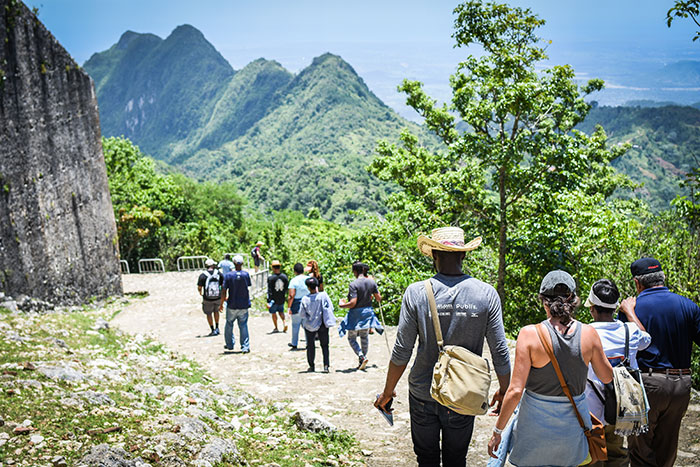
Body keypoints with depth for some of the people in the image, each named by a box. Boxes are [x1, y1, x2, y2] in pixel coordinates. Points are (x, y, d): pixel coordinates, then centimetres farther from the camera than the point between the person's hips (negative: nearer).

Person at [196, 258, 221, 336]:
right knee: (216, 311, 26)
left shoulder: (203, 275, -11)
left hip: (207, 299, -3)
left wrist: (200, 293, 14)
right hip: (217, 298, 3)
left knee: (208, 314, 14)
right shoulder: (218, 274, -3)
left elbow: (199, 287, -9)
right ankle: (217, 328, 25)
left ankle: (213, 330, 16)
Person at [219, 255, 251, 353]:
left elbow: (224, 291, -9)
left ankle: (229, 344, 28)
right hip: (244, 305, 1)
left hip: (232, 305, -1)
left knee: (229, 325, 17)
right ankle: (245, 347, 3)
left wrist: (221, 304, 3)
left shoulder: (228, 275, -10)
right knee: (243, 326, 7)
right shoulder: (246, 274, -7)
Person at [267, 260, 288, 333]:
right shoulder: (284, 276, -4)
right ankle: (284, 322, -1)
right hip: (282, 298, 4)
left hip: (273, 299, -3)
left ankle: (276, 328, 19)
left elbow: (269, 290, -15)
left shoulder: (270, 277, -15)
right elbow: (287, 288, 3)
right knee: (281, 311, 22)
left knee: (273, 313, 13)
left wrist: (268, 301, -15)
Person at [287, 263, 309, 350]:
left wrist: (289, 307, -10)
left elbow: (291, 296, -17)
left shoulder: (294, 281, -11)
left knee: (295, 325, 10)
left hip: (297, 306, -3)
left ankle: (294, 344, 20)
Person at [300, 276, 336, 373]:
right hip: (322, 324, 0)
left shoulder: (305, 299, -14)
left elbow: (302, 314, -8)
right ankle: (326, 366, 0)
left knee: (310, 346, 15)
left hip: (310, 325, 0)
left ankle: (311, 366, 17)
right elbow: (331, 308, -9)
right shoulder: (323, 295, -14)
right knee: (324, 345, 10)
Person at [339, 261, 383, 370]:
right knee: (364, 337, 17)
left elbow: (353, 303, -24)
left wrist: (341, 305, -8)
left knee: (352, 338, 8)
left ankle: (362, 357, -11)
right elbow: (379, 299, 3)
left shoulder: (353, 284, -19)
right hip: (367, 312, 6)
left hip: (355, 314, -6)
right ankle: (362, 362, 23)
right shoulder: (372, 282, -2)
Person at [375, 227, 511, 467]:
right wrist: (504, 391, 12)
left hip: (423, 394, -1)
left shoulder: (416, 293, -13)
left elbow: (402, 352, -9)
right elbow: (500, 353, -4)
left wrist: (388, 392, 5)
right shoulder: (486, 294, -10)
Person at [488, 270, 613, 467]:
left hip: (535, 427, -3)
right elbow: (607, 377, 8)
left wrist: (497, 431, -6)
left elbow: (515, 391, -16)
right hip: (572, 429, 3)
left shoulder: (530, 334, -17)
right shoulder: (588, 334, -9)